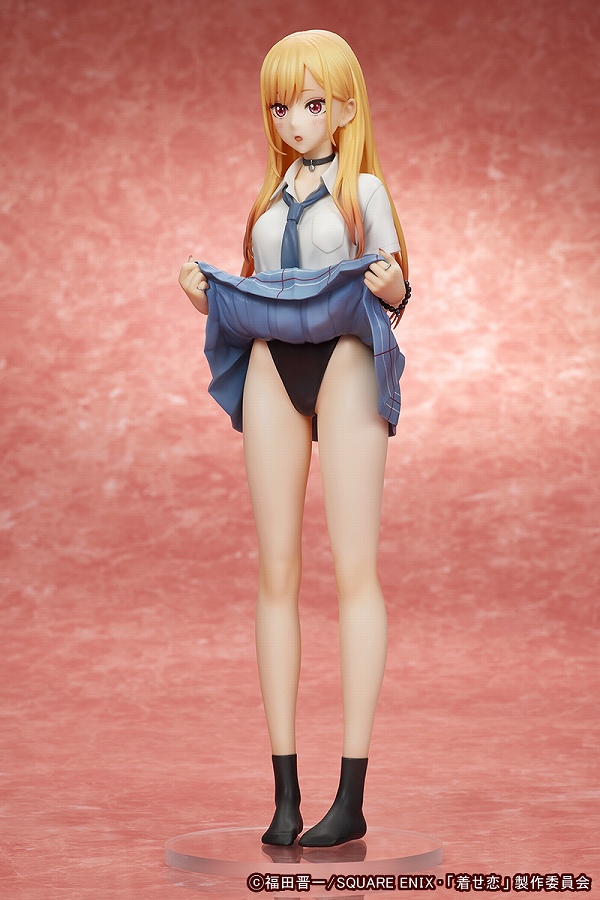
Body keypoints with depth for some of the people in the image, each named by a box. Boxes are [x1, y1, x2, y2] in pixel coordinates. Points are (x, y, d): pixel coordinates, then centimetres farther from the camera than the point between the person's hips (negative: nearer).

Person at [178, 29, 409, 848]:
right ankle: (284, 790, 5)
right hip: (272, 368, 5)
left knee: (354, 570, -7)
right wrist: (209, 295, 2)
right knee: (277, 572, 1)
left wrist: (391, 289, -19)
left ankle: (352, 795, -5)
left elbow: (394, 298, 3)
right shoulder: (272, 197, 19)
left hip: (344, 367, -5)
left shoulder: (364, 188, 6)